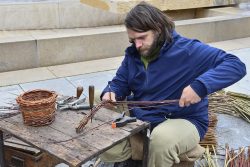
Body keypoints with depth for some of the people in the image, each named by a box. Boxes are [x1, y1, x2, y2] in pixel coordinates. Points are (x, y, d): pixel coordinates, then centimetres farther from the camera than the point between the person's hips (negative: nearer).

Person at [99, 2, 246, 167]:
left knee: (161, 138, -37)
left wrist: (200, 86, -37)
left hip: (183, 121, -4)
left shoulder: (187, 50, -16)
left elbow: (236, 65, -23)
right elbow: (120, 83, 15)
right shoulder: (133, 54, 5)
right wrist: (110, 92, -10)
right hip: (138, 119, 5)